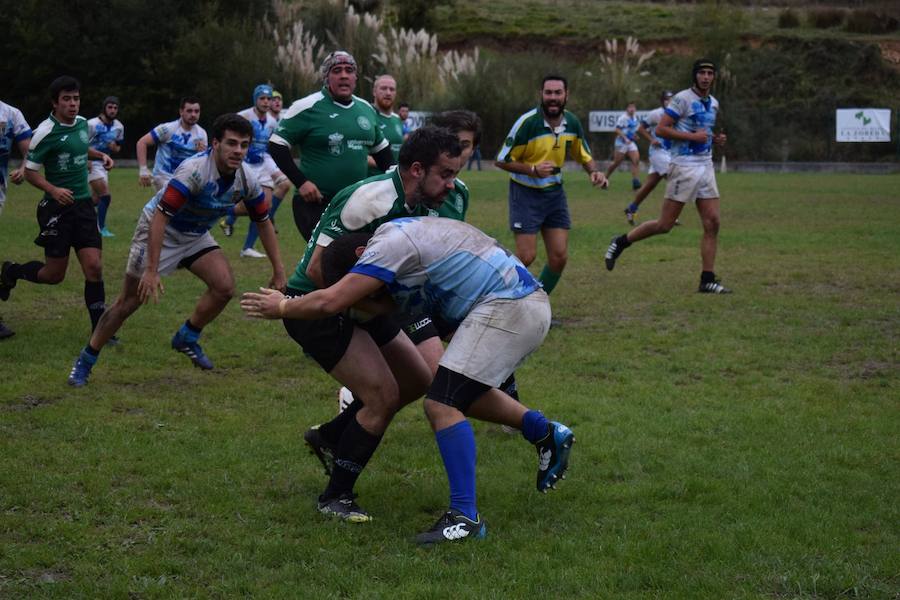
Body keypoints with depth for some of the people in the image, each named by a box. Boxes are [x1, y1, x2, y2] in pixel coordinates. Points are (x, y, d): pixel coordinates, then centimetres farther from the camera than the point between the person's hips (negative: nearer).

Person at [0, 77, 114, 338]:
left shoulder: (82, 123, 7)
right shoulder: (46, 132, -14)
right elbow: (29, 171, -10)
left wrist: (100, 155, 13)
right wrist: (53, 190, -25)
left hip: (83, 204, 5)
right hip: (57, 208, -5)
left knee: (94, 267, -5)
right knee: (54, 275, 2)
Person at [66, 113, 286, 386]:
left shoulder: (246, 179, -13)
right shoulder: (194, 170, -33)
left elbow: (264, 221, 2)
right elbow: (160, 216, -34)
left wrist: (278, 270, 2)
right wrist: (151, 270, -36)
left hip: (196, 236, 6)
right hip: (159, 230, -6)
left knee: (224, 286, -14)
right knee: (129, 301, -3)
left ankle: (187, 338, 11)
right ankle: (85, 361, 13)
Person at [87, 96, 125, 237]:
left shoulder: (119, 127, 4)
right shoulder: (92, 124, -15)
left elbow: (118, 148, 16)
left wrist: (114, 147, -8)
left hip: (104, 163, 7)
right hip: (92, 163, -7)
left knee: (96, 199, 12)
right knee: (105, 195, -13)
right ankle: (101, 229, -3)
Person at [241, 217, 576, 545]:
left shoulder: (388, 244, -12)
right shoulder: (400, 232, 18)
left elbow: (329, 303, -16)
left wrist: (281, 307, 1)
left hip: (507, 309, -11)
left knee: (442, 404, -13)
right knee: (462, 393, 24)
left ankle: (465, 517, -15)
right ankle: (547, 434, 30)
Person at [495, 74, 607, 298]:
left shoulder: (572, 123, -2)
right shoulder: (527, 122, -19)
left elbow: (583, 155, 14)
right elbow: (502, 160, -13)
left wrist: (594, 172, -7)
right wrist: (534, 169, -27)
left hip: (554, 193, 5)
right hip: (526, 194, -5)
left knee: (559, 257, 0)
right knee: (526, 257, -11)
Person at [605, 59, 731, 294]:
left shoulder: (713, 103, 15)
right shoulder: (682, 99, -9)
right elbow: (661, 129, -13)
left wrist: (715, 139, 9)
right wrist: (692, 136, -17)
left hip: (706, 166, 7)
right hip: (684, 166, -7)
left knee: (712, 223, -2)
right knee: (664, 225, -5)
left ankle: (707, 281, 2)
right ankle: (620, 242, 15)